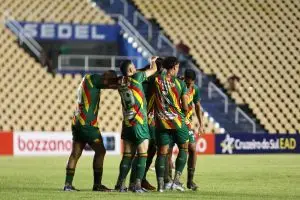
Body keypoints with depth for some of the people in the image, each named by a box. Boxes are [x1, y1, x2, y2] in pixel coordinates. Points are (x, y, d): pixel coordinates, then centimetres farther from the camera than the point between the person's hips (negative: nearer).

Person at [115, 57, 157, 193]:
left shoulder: (121, 84, 6)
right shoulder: (136, 78, -8)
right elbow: (153, 70, 4)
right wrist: (153, 61, 25)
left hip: (127, 124, 6)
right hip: (139, 124, -6)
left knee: (127, 156, 10)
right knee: (142, 155, -3)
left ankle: (120, 184, 8)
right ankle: (137, 185, -11)